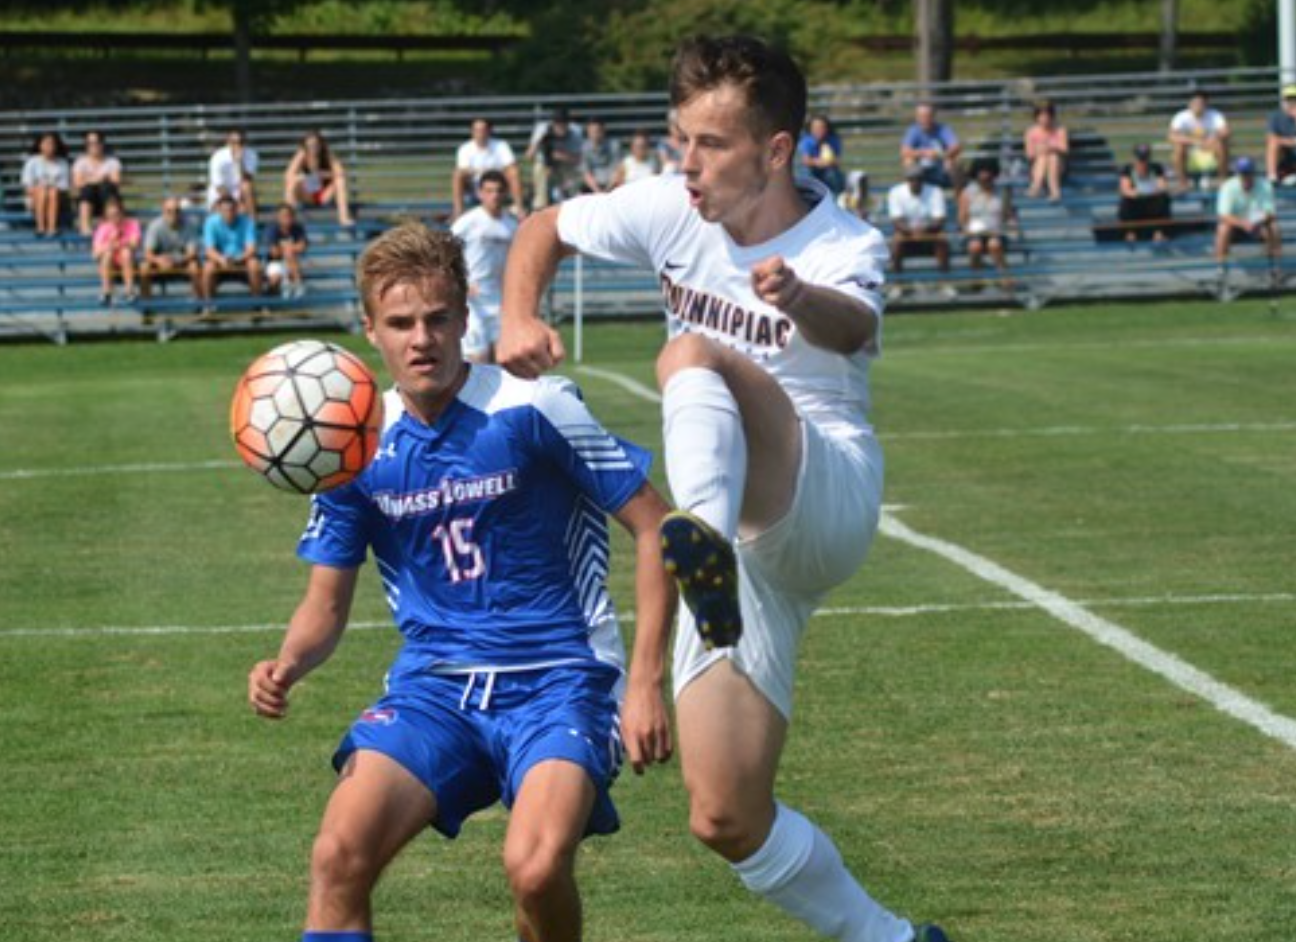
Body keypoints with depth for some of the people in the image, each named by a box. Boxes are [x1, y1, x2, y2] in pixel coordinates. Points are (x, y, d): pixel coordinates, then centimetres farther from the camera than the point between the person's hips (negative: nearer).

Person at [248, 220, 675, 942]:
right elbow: (327, 602, 12)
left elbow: (655, 528, -4)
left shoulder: (532, 409, -9)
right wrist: (288, 666, -11)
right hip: (433, 685, 4)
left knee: (536, 867, -29)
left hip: (557, 679, -4)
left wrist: (646, 684, -9)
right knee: (339, 855, -21)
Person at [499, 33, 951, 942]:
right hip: (745, 549, 6)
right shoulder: (675, 209, 2)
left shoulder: (842, 248, -12)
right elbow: (545, 228, 18)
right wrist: (518, 319, -3)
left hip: (825, 500, -6)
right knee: (727, 818, -2)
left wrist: (801, 299, -61)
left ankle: (703, 538, -66)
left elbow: (853, 327, -36)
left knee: (692, 360, -35)